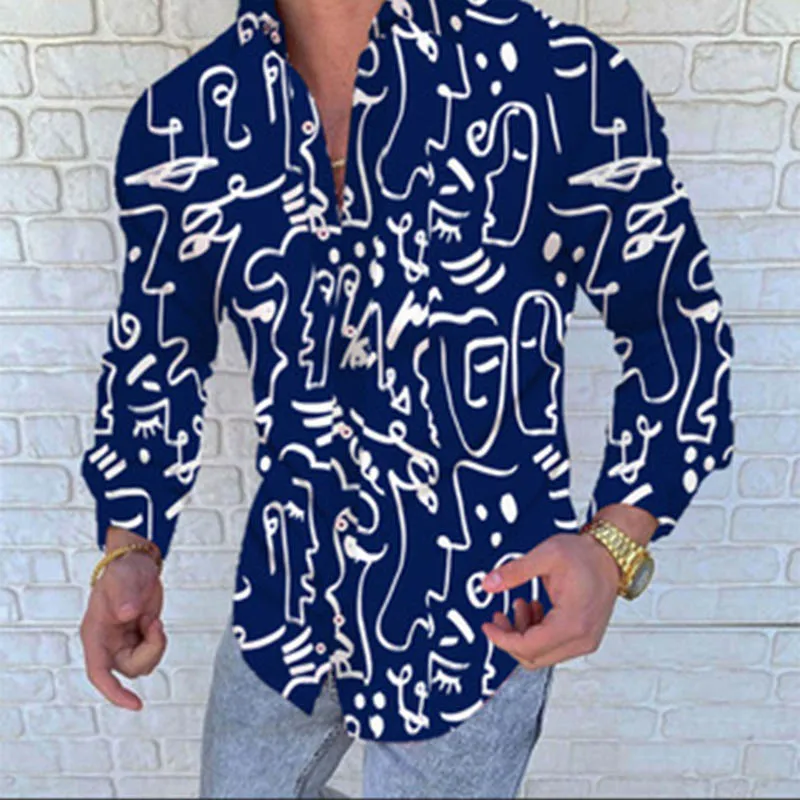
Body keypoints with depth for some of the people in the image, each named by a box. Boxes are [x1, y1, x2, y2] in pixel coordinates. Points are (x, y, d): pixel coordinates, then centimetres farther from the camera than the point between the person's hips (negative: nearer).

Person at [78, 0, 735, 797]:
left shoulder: (566, 80, -19)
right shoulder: (178, 121, -8)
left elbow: (675, 323, -8)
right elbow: (156, 353, 5)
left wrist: (617, 540, -21)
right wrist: (130, 548, -7)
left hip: (477, 614, -3)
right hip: (283, 600, 4)